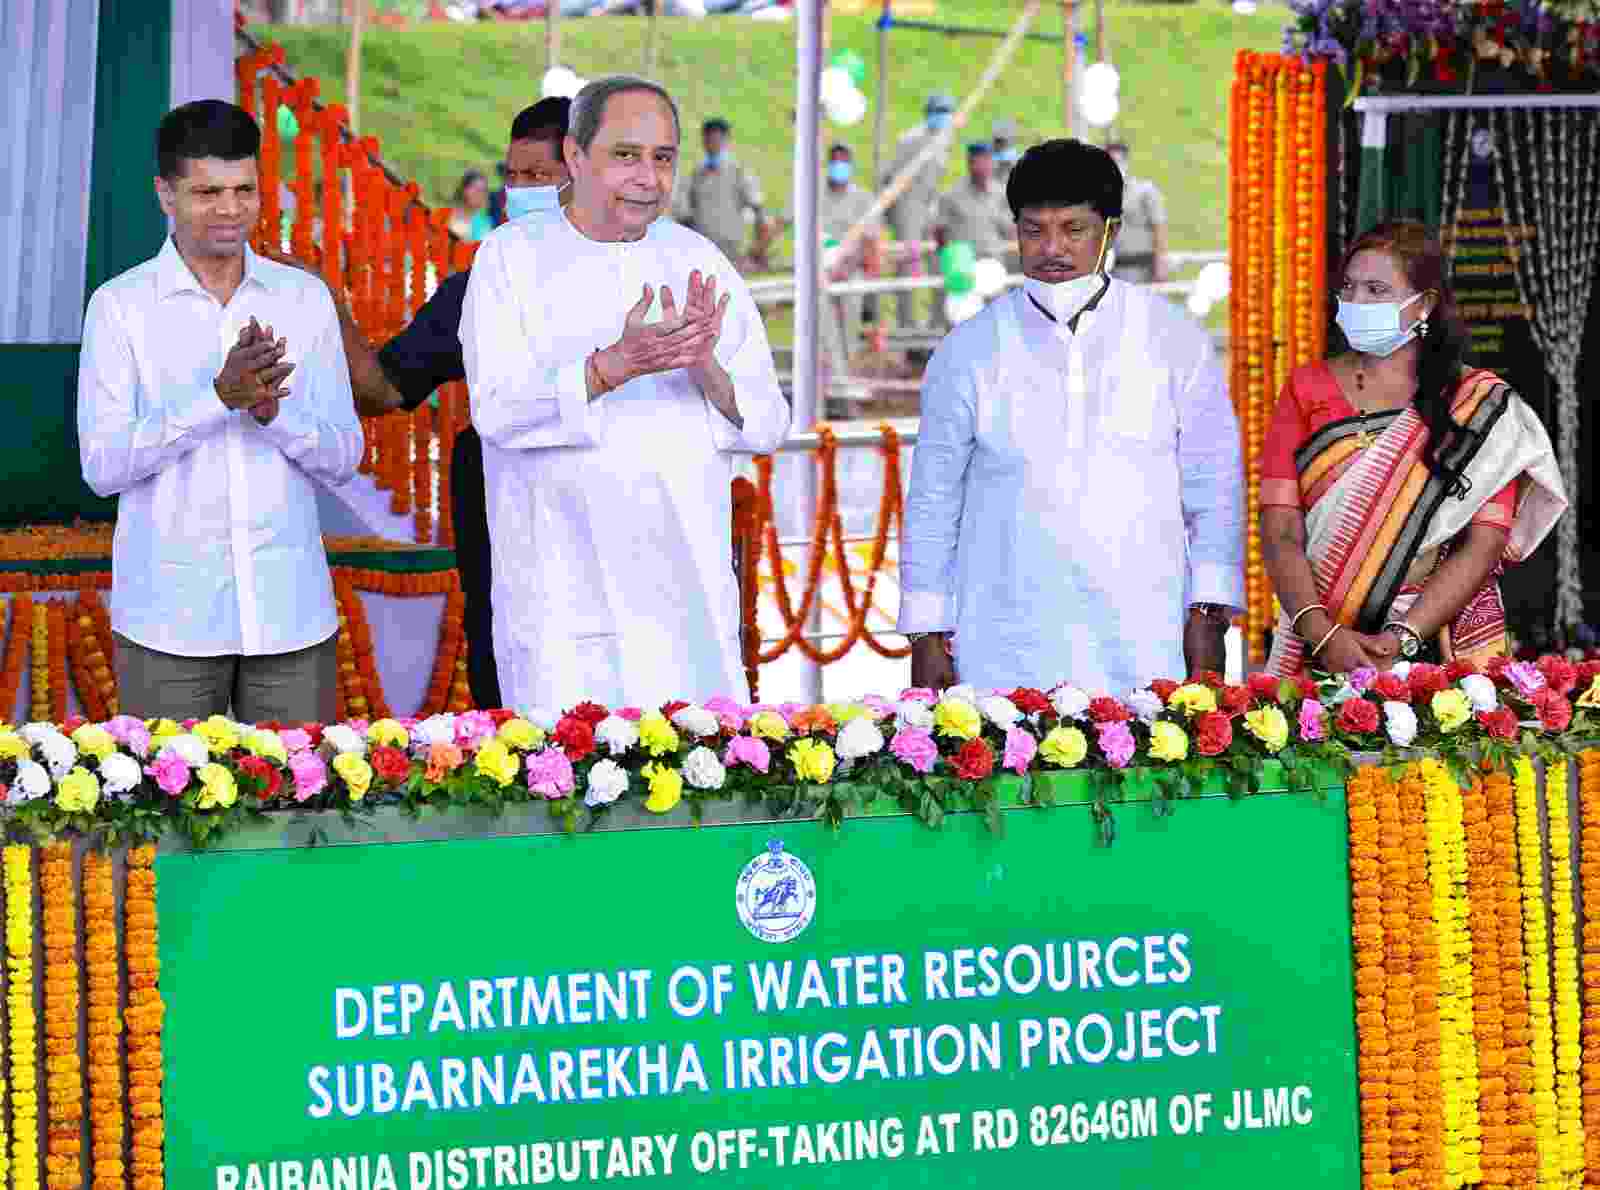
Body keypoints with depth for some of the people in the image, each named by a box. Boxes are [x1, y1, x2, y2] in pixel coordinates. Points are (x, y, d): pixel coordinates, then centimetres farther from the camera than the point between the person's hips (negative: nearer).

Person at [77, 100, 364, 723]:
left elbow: (343, 457, 7)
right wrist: (219, 396, -19)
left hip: (290, 617, 2)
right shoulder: (120, 306, 0)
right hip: (169, 619, -2)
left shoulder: (305, 298, 9)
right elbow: (103, 466, -7)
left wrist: (272, 410, -13)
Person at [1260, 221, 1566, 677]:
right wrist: (1323, 634, -17)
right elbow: (1279, 532, -1)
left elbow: (1483, 544, -6)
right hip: (1319, 653, 1)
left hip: (1445, 650, -1)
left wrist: (1402, 639, -18)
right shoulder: (1308, 390, 8)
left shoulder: (1480, 403, 3)